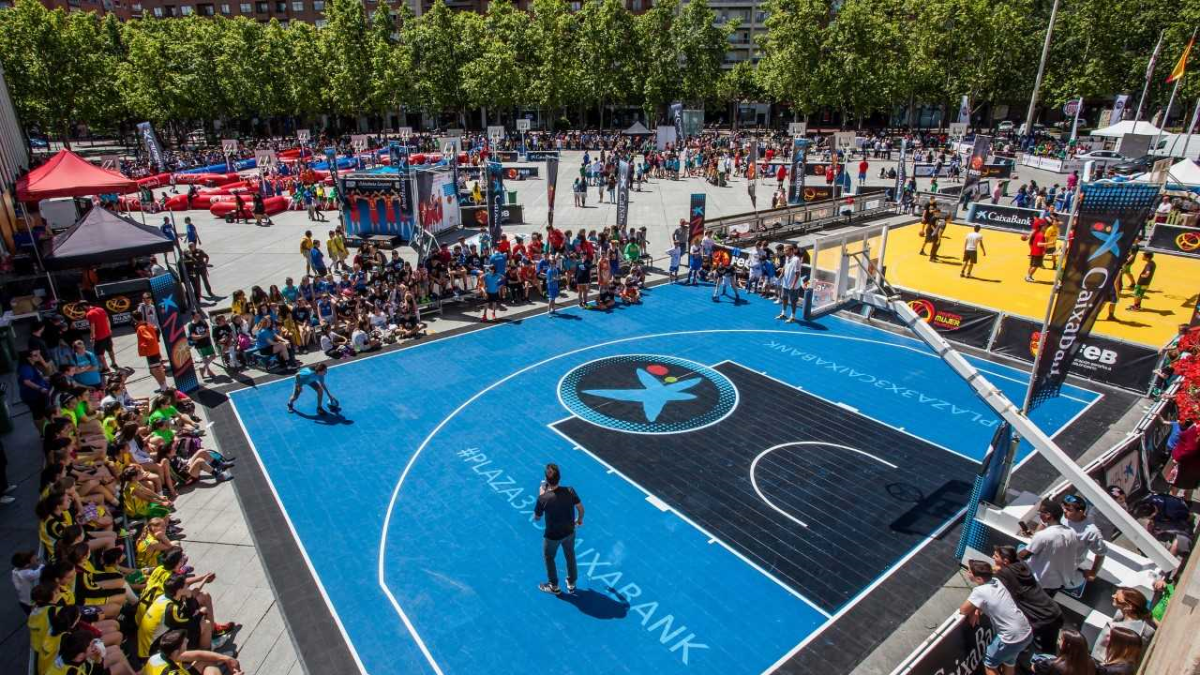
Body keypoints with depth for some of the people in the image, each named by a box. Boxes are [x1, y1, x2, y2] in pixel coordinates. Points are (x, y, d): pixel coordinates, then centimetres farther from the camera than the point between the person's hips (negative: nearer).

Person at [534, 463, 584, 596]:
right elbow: (581, 508, -8)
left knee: (549, 558, 26)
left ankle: (554, 586, 44)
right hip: (569, 532, 3)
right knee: (570, 556, 28)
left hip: (553, 536, -3)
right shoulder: (569, 491, -22)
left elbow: (536, 518, -12)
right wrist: (580, 519, 15)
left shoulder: (543, 498, -30)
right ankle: (571, 584, 46)